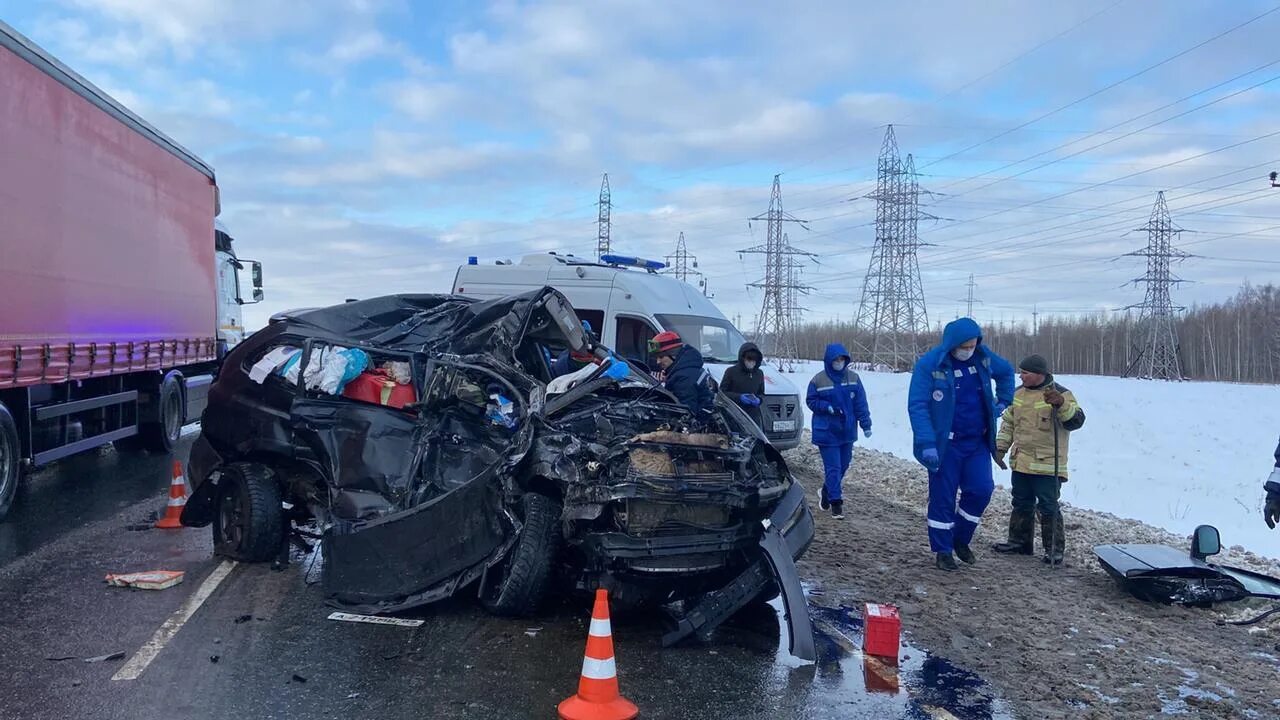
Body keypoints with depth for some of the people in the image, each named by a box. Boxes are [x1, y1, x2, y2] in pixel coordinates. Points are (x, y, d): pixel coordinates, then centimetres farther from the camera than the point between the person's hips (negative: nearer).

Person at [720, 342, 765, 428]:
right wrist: (739, 397, -16)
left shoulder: (759, 373, 11)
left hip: (754, 415, 4)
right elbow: (722, 392, -3)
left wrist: (758, 399, -3)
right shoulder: (731, 372, -3)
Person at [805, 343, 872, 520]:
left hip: (847, 431, 4)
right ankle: (835, 501, 3)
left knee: (844, 465, 15)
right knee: (833, 468, -6)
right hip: (827, 432, -4)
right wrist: (828, 408, -17)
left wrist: (865, 424, -3)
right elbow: (811, 401, -1)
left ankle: (827, 492, 36)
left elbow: (861, 403, 2)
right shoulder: (818, 380, -8)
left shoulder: (853, 377, 0)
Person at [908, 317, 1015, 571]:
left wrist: (1002, 401, 14)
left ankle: (961, 540, 22)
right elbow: (917, 406, -19)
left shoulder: (983, 357, 1)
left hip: (978, 441, 5)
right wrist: (927, 444, -26)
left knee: (981, 490, 0)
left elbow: (1006, 372, 24)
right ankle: (942, 551, 16)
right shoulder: (929, 364, -15)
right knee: (943, 497, 2)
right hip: (945, 444, -5)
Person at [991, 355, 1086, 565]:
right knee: (1021, 504, 16)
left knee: (1049, 508, -3)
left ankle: (1054, 549, 7)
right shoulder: (1018, 394, 9)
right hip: (1020, 463, 6)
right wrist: (1000, 446, 11)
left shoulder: (1061, 394, -9)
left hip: (1047, 466, -6)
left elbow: (1076, 420, -19)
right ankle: (1019, 541, 28)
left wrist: (1061, 404, -35)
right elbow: (1008, 422, 17)